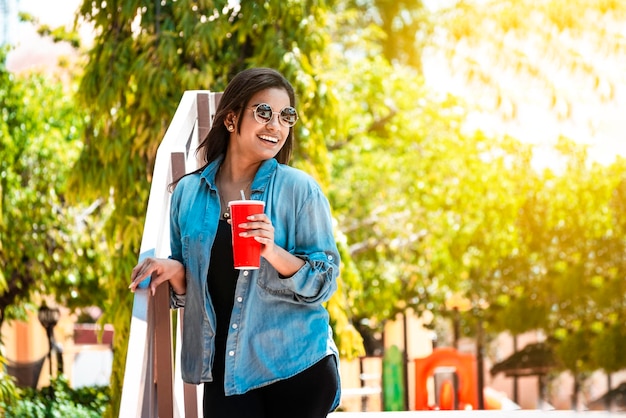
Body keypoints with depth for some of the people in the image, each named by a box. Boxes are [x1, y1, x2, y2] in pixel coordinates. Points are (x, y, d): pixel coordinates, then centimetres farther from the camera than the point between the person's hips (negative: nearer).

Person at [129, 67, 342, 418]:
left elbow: (325, 281, -8)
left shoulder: (300, 189, -6)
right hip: (225, 372, 2)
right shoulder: (189, 193, 4)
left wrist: (274, 252, -23)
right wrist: (175, 272, -9)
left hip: (296, 367, -2)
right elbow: (190, 289, 12)